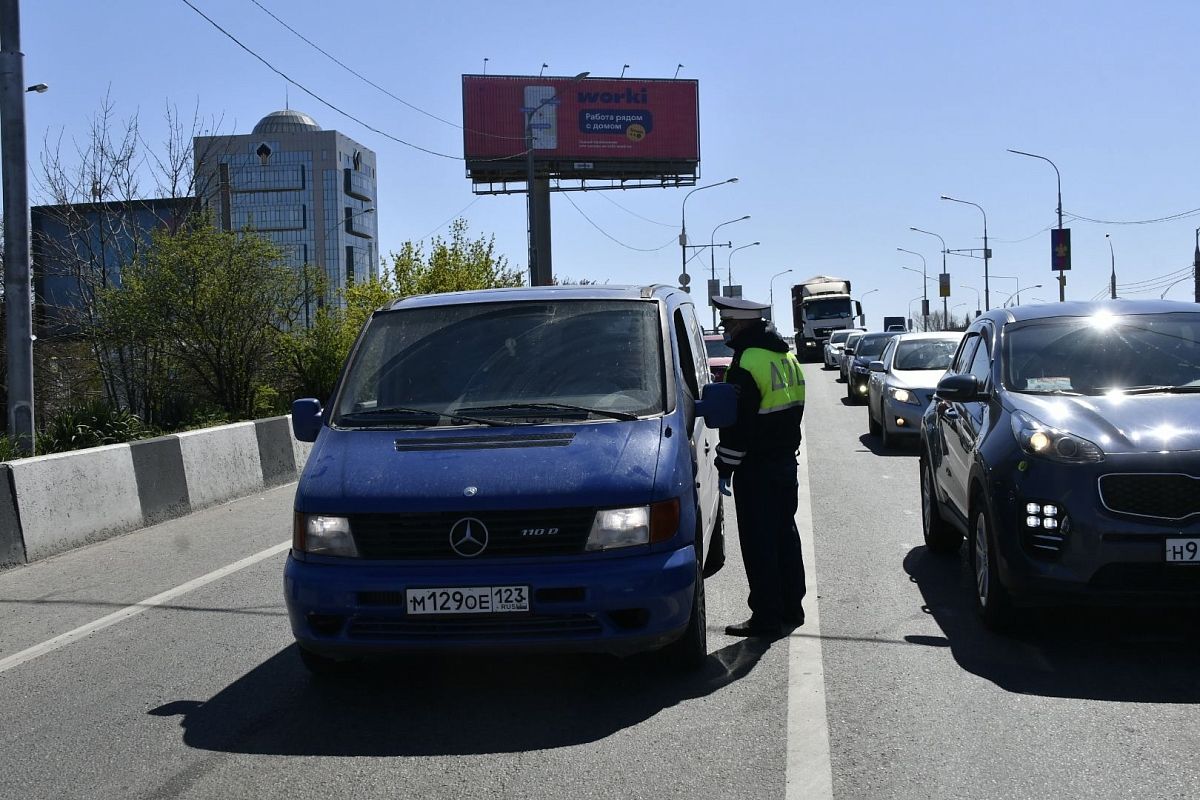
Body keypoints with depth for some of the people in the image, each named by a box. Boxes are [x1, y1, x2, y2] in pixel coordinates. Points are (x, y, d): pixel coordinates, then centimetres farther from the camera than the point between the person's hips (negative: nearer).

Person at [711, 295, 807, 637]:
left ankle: (766, 617, -1)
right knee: (785, 534, 16)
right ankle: (792, 608, 23)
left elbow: (737, 423, -19)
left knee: (758, 542, -3)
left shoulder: (747, 364, -18)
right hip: (787, 459, 9)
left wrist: (725, 466, -13)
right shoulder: (786, 357, 11)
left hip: (756, 467, -9)